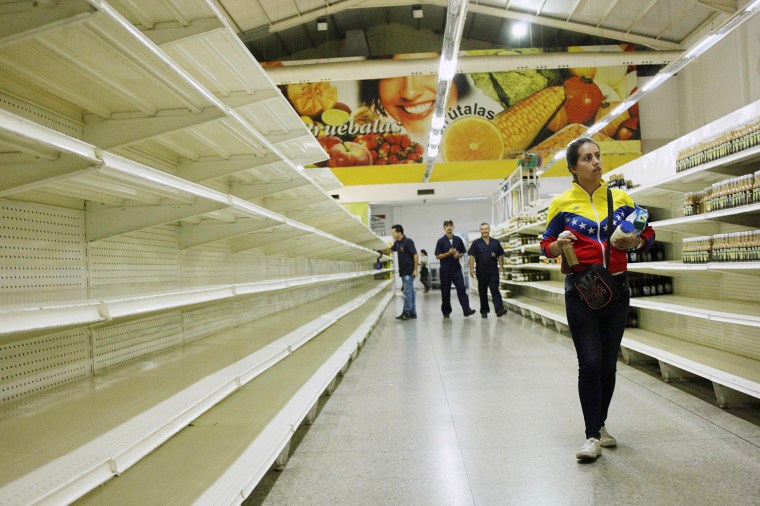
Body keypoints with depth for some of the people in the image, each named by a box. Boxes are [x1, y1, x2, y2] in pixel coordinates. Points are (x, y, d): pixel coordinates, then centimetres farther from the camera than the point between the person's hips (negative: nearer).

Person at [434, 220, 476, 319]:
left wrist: (458, 255, -9)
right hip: (445, 270, -1)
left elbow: (463, 253, 14)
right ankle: (446, 311, 17)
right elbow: (438, 256, -4)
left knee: (461, 289, -8)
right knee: (445, 291, 6)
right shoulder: (441, 241, -1)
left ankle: (466, 309, -14)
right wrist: (449, 253, -16)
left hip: (456, 269, 1)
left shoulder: (458, 240, 7)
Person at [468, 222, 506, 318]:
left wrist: (501, 266, 2)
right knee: (482, 291, 9)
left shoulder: (496, 242, 8)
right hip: (481, 272, 0)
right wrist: (472, 268, -11)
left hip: (493, 271, 0)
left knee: (495, 290, -9)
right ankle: (484, 311, 18)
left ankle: (499, 309, -17)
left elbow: (500, 255, 12)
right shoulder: (476, 243, 2)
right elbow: (472, 256, -3)